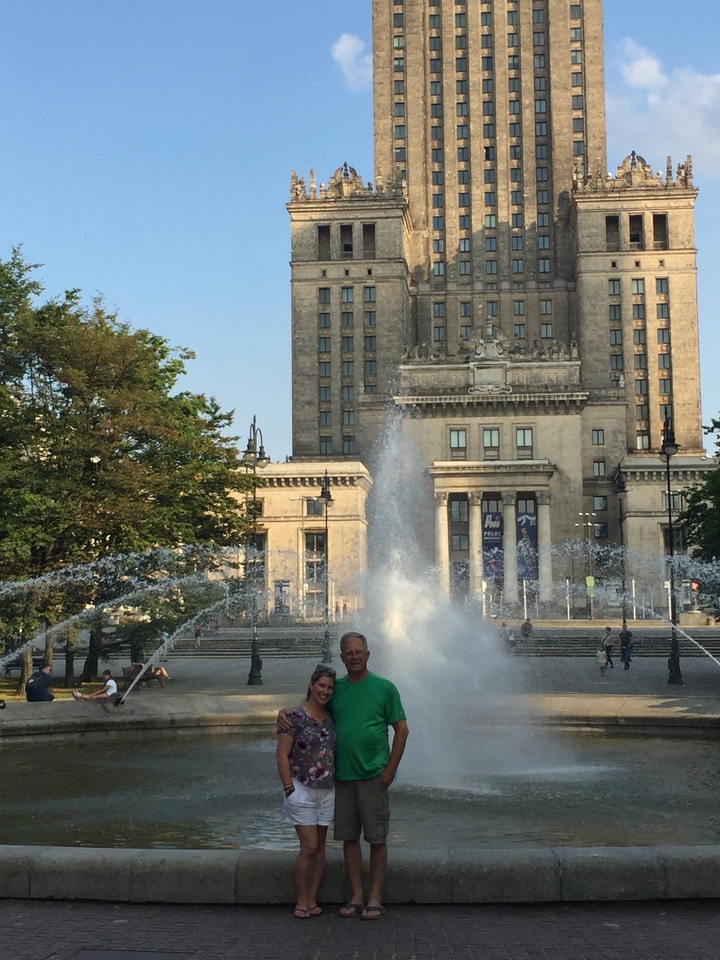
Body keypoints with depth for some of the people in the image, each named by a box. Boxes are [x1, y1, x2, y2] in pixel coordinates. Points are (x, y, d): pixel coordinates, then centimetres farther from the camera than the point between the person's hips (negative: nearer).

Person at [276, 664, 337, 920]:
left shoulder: (332, 717, 6)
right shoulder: (295, 717, -11)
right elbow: (282, 755, -11)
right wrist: (290, 789, -13)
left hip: (327, 791, 6)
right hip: (303, 790, -5)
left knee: (320, 845, 9)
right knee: (309, 847, -6)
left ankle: (312, 898, 18)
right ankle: (302, 900, 8)